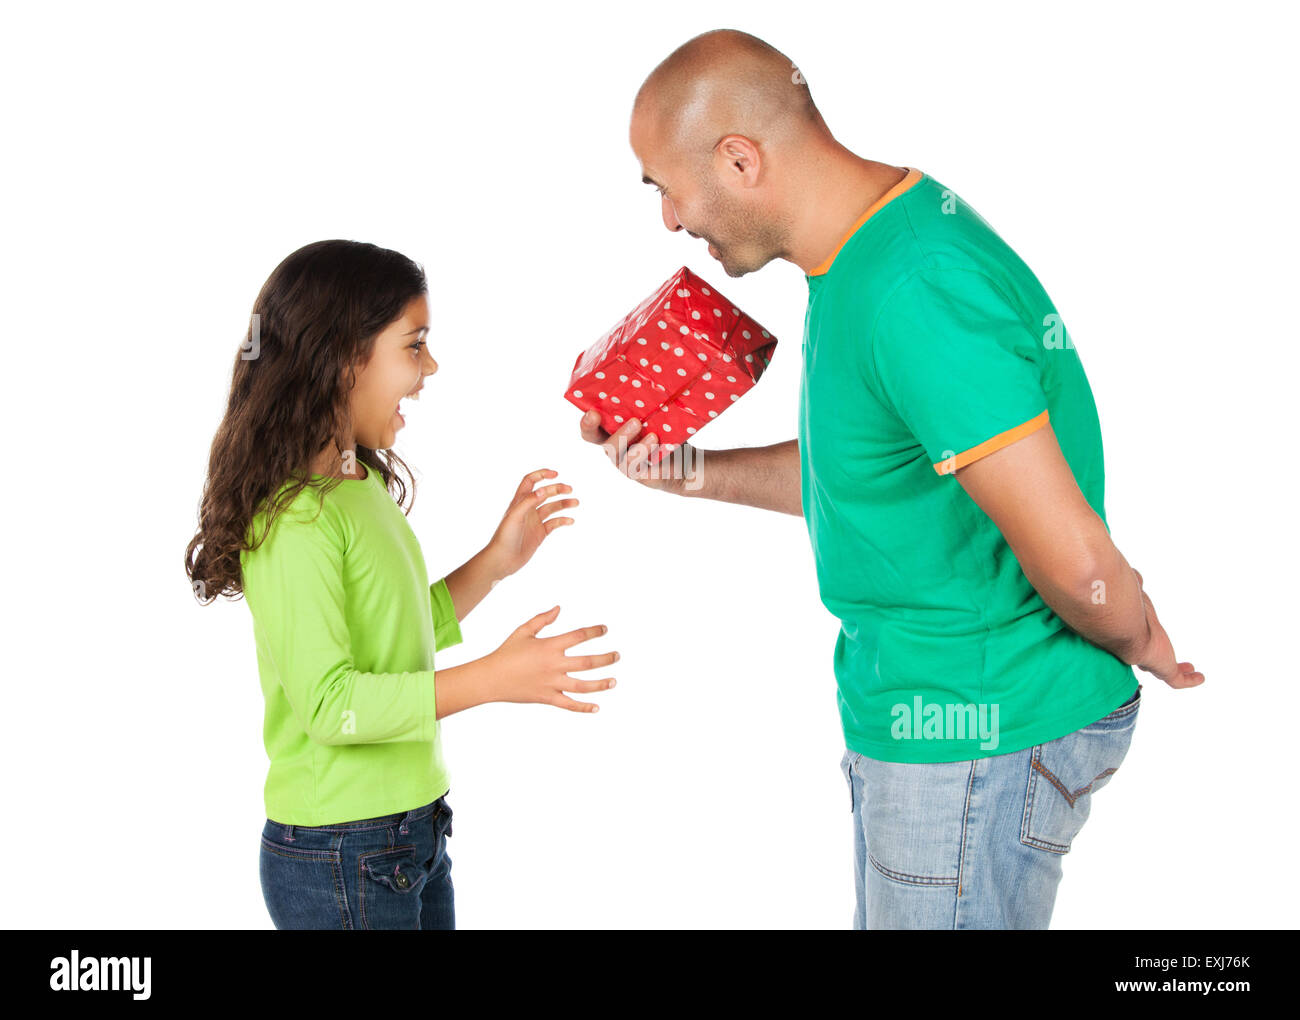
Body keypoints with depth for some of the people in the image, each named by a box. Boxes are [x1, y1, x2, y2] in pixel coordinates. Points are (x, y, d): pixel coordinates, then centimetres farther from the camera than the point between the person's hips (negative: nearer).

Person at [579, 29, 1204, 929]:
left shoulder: (911, 291, -29)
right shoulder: (871, 247, 5)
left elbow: (1076, 561, -29)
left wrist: (1137, 644, -9)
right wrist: (690, 472, 9)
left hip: (976, 734, -10)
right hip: (917, 716, 10)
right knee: (884, 917, 22)